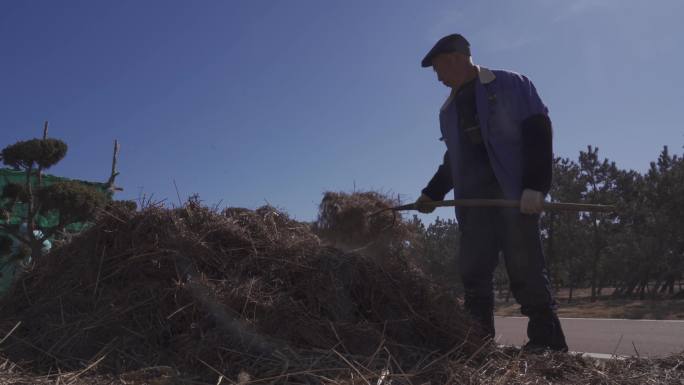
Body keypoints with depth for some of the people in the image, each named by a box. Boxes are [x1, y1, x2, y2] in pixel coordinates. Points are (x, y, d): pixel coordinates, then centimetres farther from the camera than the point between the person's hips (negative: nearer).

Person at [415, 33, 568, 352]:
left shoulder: (511, 85, 3)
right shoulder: (449, 110, 22)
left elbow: (538, 132, -7)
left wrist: (535, 186, -17)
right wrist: (432, 194, 18)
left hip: (515, 194, -5)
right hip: (473, 199, 6)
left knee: (525, 268, -7)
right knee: (473, 271, 0)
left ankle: (547, 341, 1)